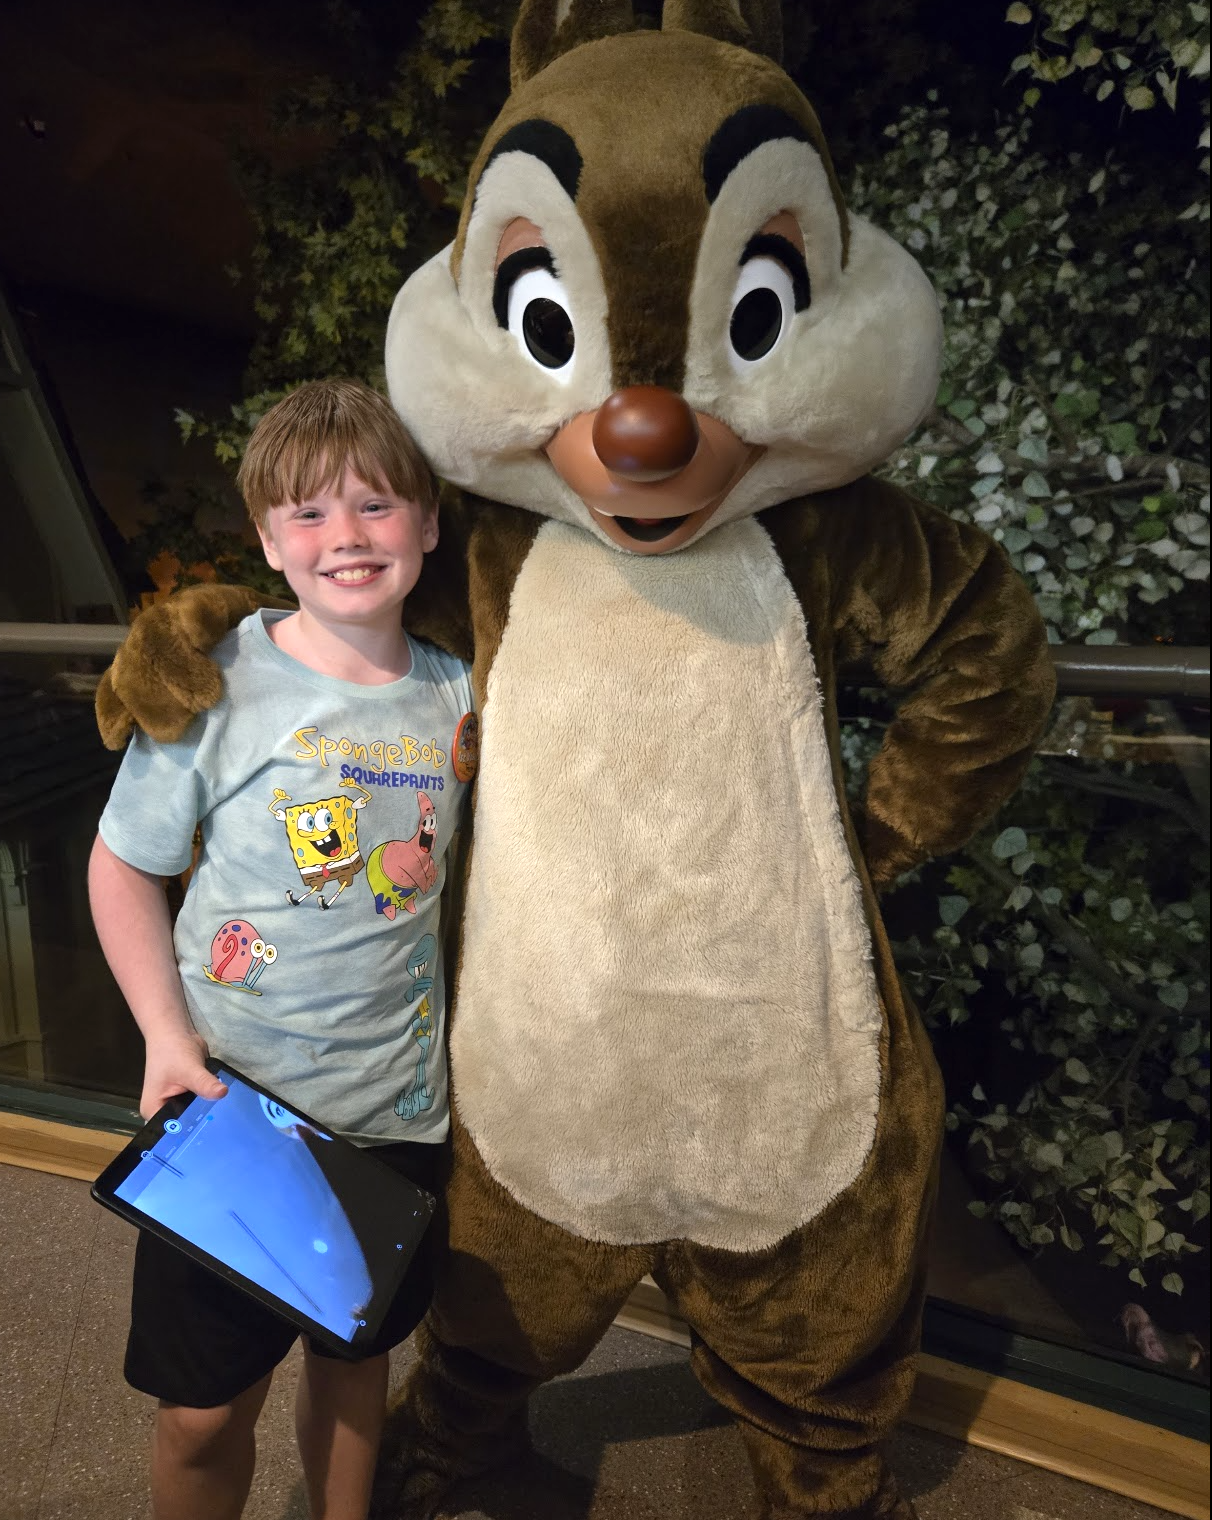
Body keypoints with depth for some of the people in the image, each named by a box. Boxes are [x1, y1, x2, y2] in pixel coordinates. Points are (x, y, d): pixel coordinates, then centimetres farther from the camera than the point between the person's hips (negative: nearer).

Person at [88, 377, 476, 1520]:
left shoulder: (459, 695, -3)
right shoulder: (215, 681, -12)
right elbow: (122, 867, -4)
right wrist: (166, 1035, -11)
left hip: (397, 1106, 3)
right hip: (231, 1098, -2)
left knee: (354, 1356, 24)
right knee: (203, 1412, 13)